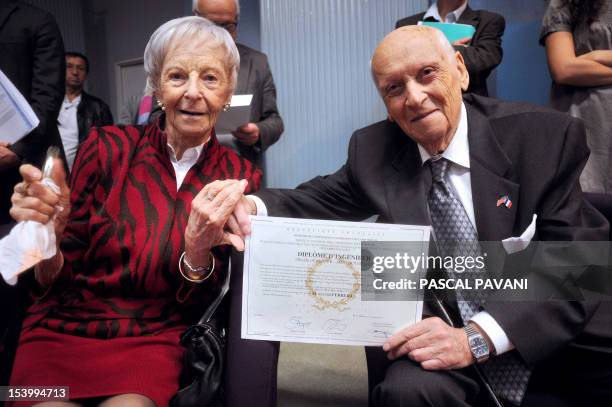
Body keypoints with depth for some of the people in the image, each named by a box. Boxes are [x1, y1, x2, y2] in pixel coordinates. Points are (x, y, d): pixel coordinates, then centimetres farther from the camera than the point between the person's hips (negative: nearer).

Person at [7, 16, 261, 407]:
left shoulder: (240, 178, -5)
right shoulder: (107, 147, -6)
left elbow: (198, 306, -2)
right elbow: (56, 280, -1)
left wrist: (199, 251, -23)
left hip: (154, 341, 0)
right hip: (63, 329, 1)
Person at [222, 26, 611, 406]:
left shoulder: (548, 135, -12)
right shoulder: (374, 150, -3)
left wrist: (476, 338, -28)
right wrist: (254, 205, -19)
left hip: (560, 330, 0)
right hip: (441, 328, 1)